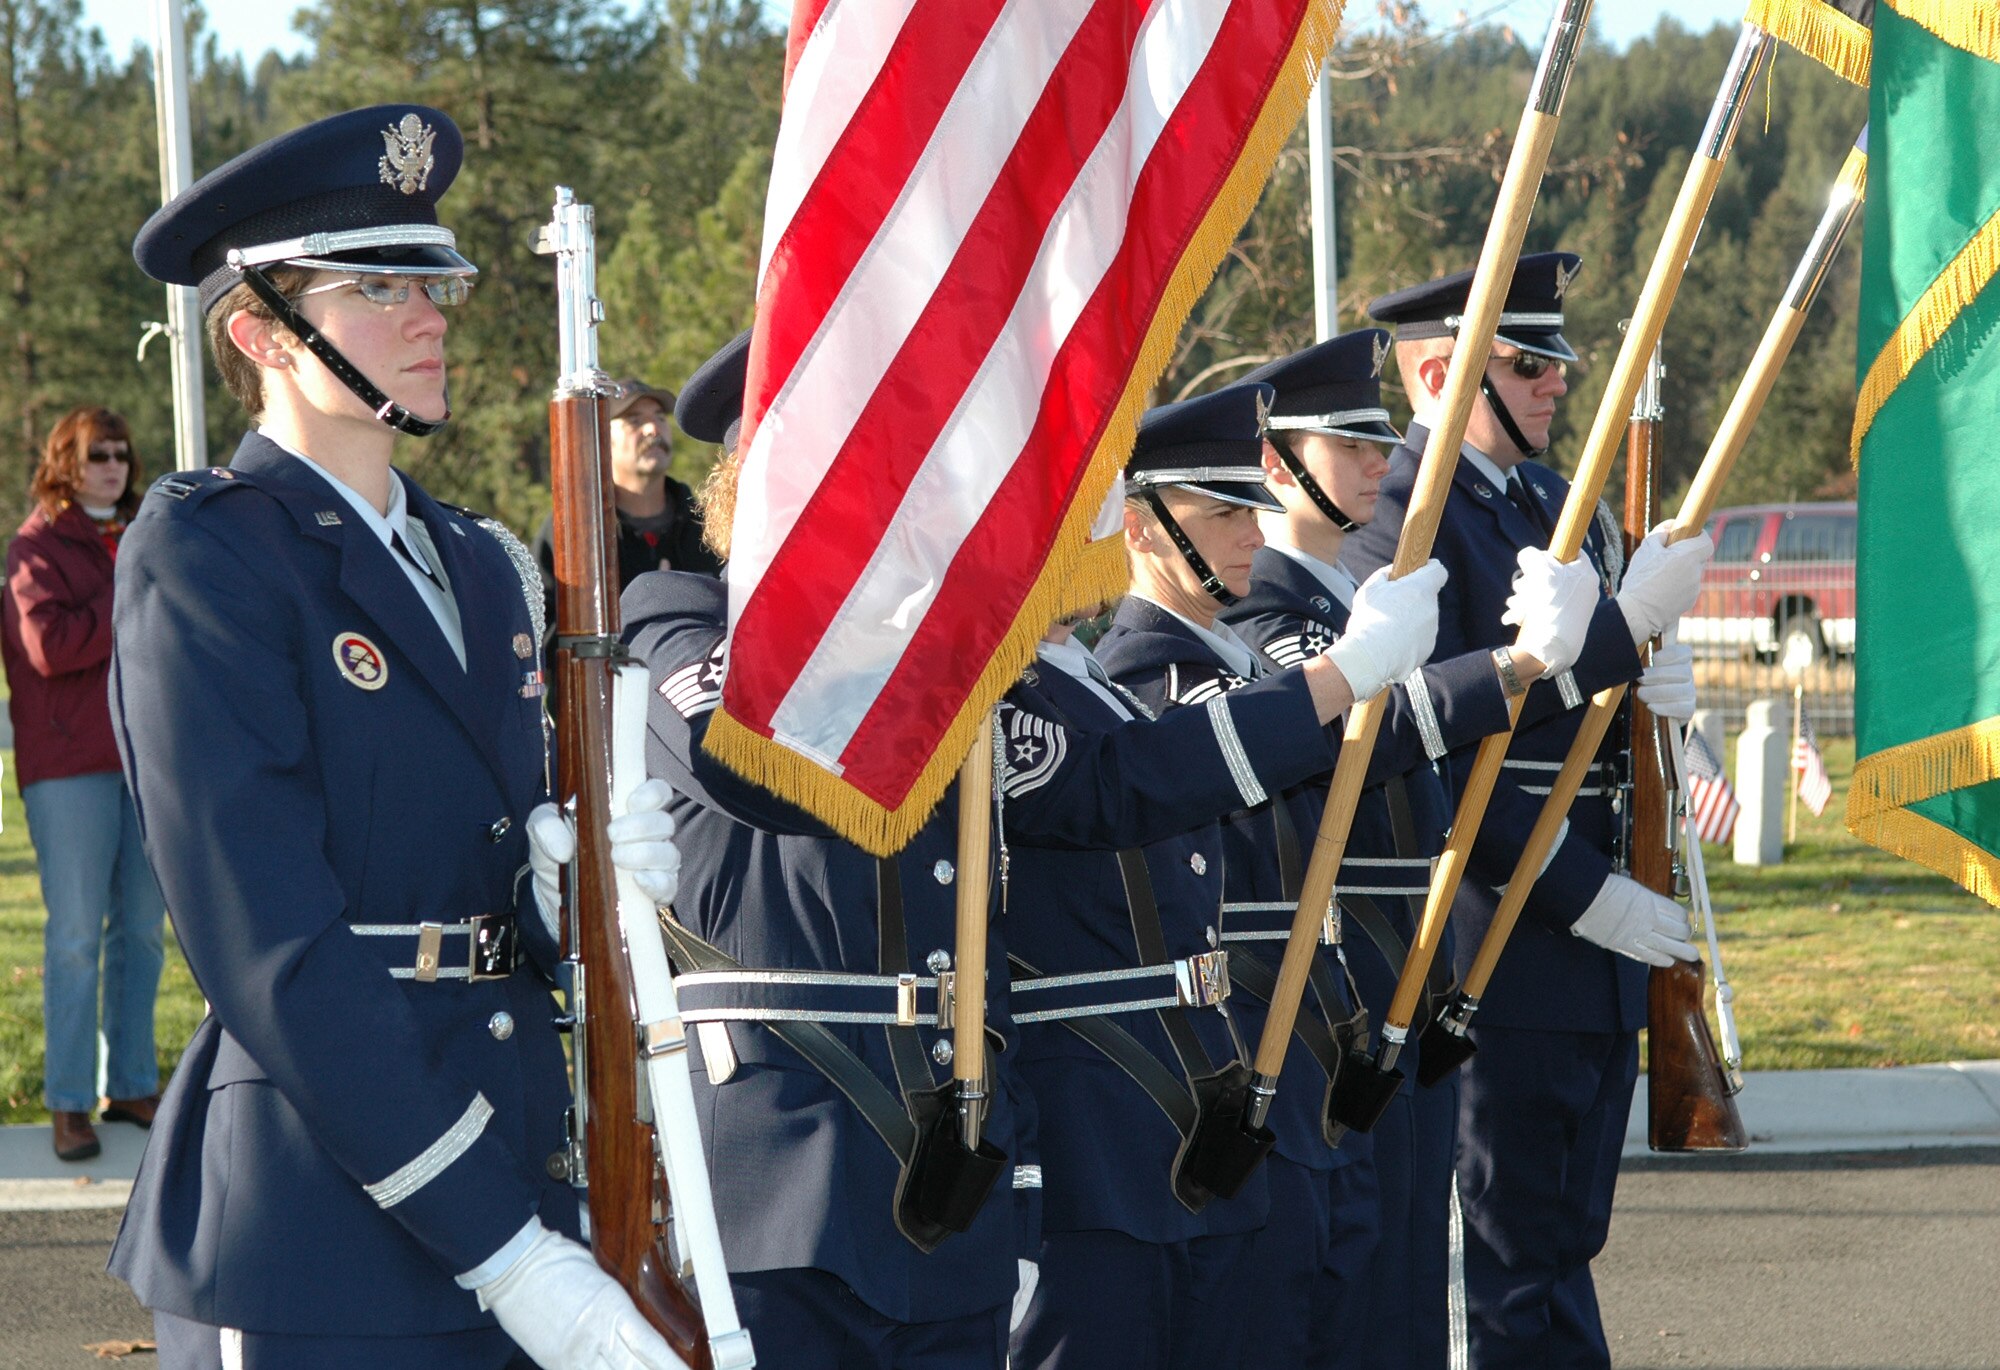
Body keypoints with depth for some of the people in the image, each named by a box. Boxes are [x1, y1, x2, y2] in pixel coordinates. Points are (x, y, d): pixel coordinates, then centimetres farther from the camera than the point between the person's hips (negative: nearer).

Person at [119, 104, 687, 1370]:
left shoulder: (481, 563, 14)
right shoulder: (203, 554, -10)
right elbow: (276, 956, -17)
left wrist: (565, 883, -7)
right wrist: (505, 1254, -20)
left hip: (516, 1167, 7)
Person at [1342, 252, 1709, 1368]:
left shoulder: (1562, 504, 16)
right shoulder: (1401, 523, -12)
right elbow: (1431, 751, -19)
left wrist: (1651, 688, -5)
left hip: (1606, 941, 8)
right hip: (1501, 939, -8)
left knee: (1564, 1238, 13)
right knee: (1520, 1271, -2)